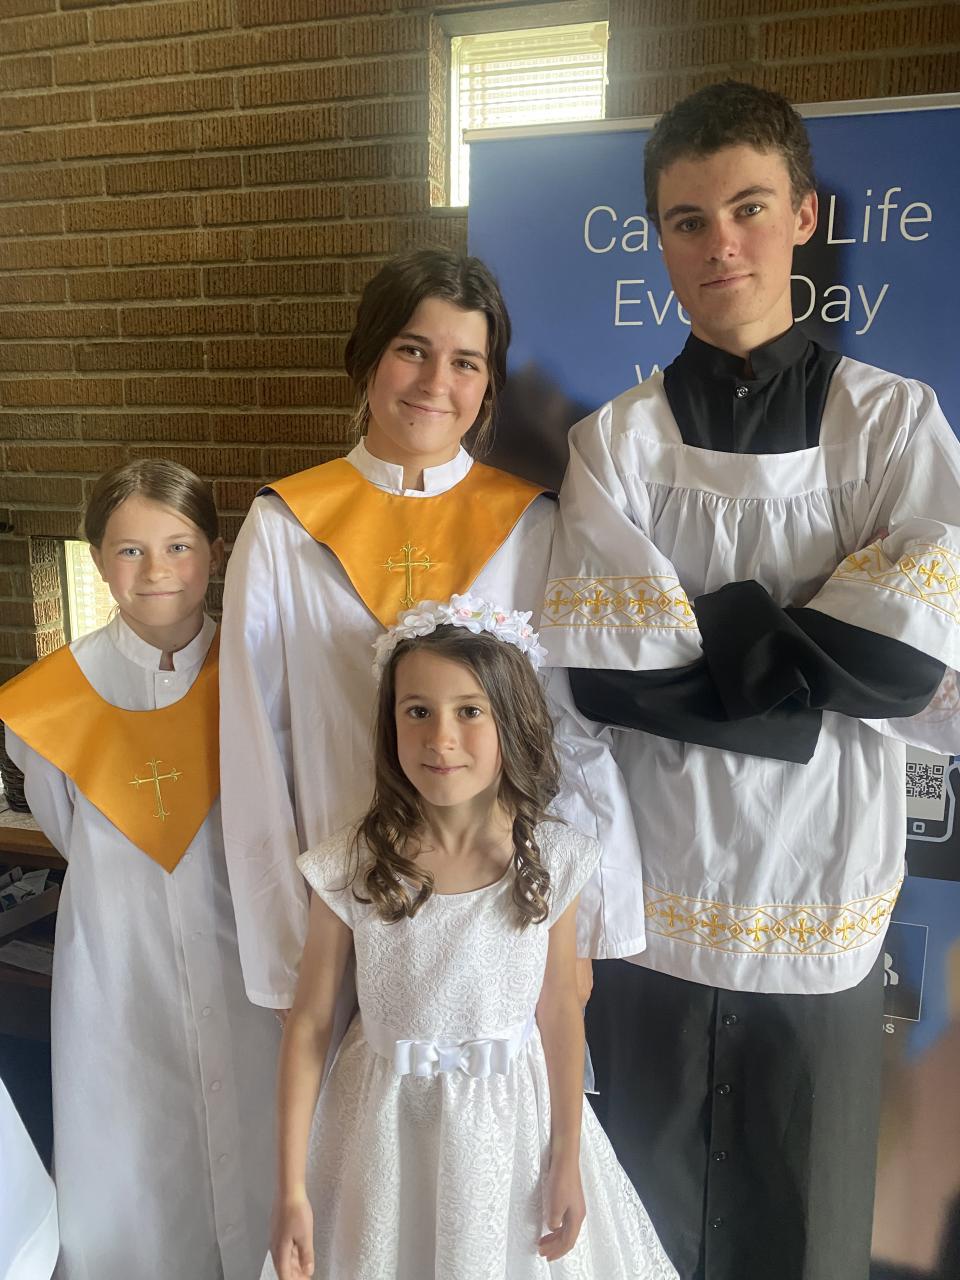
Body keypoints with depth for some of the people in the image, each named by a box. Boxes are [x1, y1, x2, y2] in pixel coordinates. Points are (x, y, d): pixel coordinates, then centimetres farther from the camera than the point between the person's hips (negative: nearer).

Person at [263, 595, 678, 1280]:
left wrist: (568, 1160, 3)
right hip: (386, 1129, 0)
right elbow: (309, 1025, -8)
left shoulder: (551, 859, -13)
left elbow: (560, 1014, -3)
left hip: (512, 1126, 1)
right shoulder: (348, 867, -17)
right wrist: (291, 1189, -5)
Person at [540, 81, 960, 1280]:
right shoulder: (616, 440, -1)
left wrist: (702, 638, -13)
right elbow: (606, 669, -13)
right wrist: (820, 668, -12)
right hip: (654, 901, 1)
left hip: (826, 908, 0)